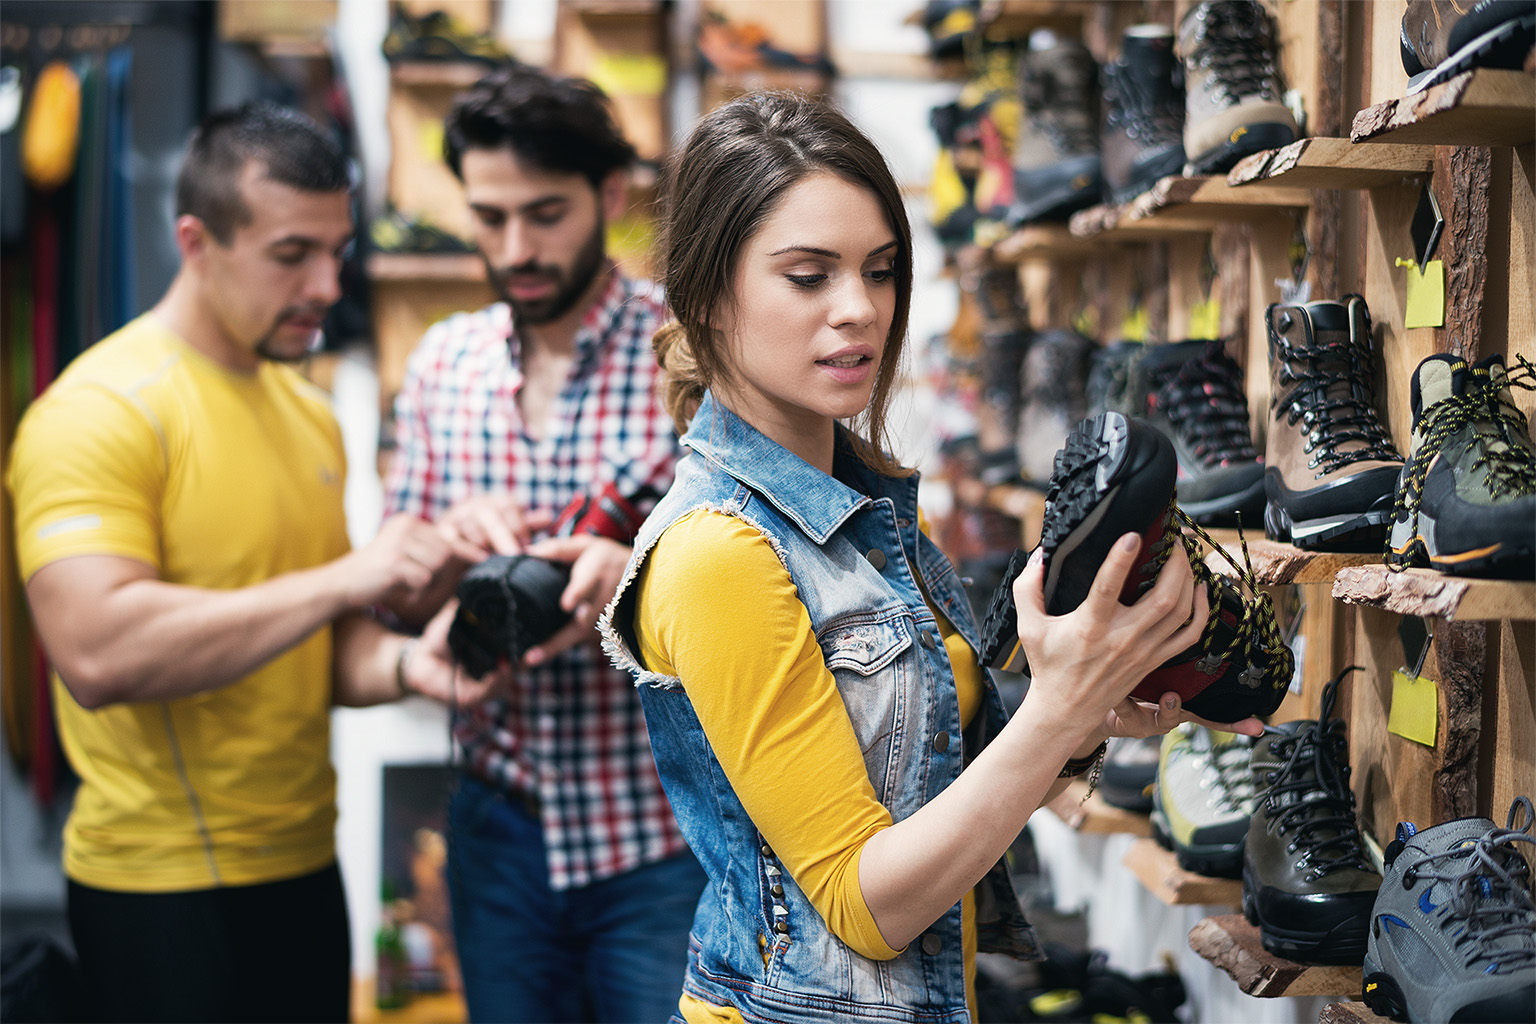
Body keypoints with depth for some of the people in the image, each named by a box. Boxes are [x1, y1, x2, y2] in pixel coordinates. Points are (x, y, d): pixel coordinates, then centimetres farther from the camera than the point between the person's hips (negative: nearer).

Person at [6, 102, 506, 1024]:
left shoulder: (306, 410, 12)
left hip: (304, 868, 8)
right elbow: (95, 654, -27)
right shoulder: (102, 410, -14)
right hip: (167, 890, -7)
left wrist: (404, 663, -5)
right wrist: (344, 577, -26)